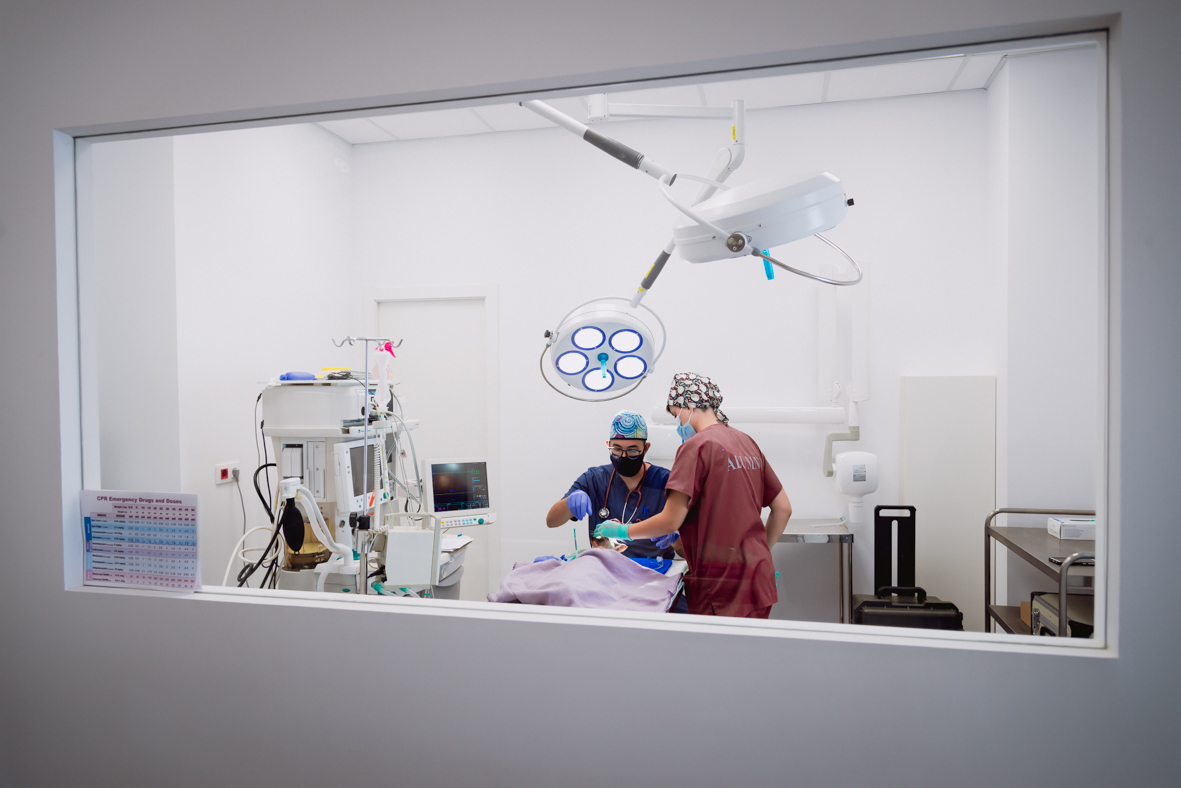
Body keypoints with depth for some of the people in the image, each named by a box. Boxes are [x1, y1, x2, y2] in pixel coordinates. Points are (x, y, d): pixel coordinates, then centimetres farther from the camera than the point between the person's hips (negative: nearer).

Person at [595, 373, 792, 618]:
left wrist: (623, 531, 0)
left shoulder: (696, 446, -11)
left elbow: (671, 521, -14)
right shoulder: (747, 442, 12)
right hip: (759, 578, 8)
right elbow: (783, 508, 16)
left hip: (722, 583, -8)